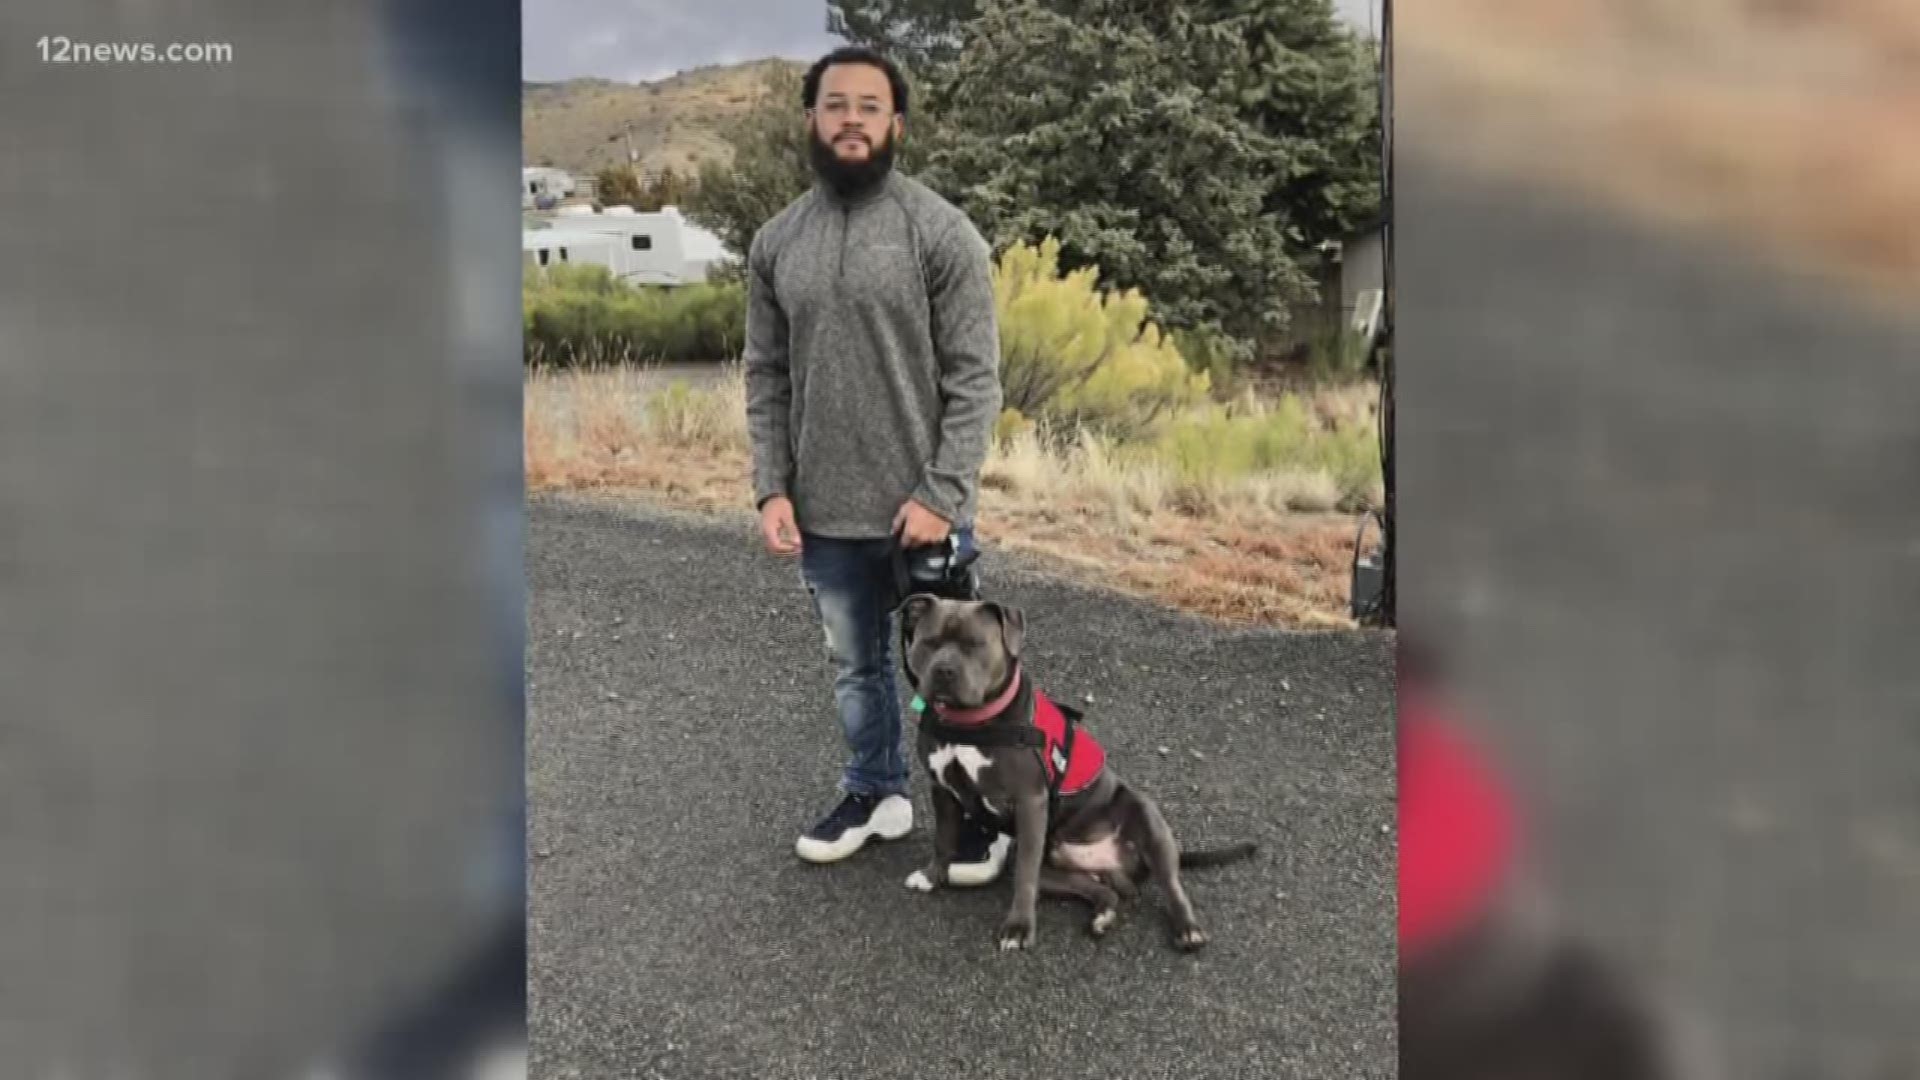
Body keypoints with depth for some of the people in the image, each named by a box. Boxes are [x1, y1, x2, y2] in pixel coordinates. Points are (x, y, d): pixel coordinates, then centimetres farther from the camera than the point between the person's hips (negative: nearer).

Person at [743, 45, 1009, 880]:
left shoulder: (942, 232, -8)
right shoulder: (775, 242, 5)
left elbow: (975, 380, -11)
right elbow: (767, 377, 8)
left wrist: (940, 495, -17)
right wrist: (771, 488, -2)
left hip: (922, 509, -4)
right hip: (824, 513, 4)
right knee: (854, 667, 19)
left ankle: (981, 810, 27)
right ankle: (875, 792, 38)